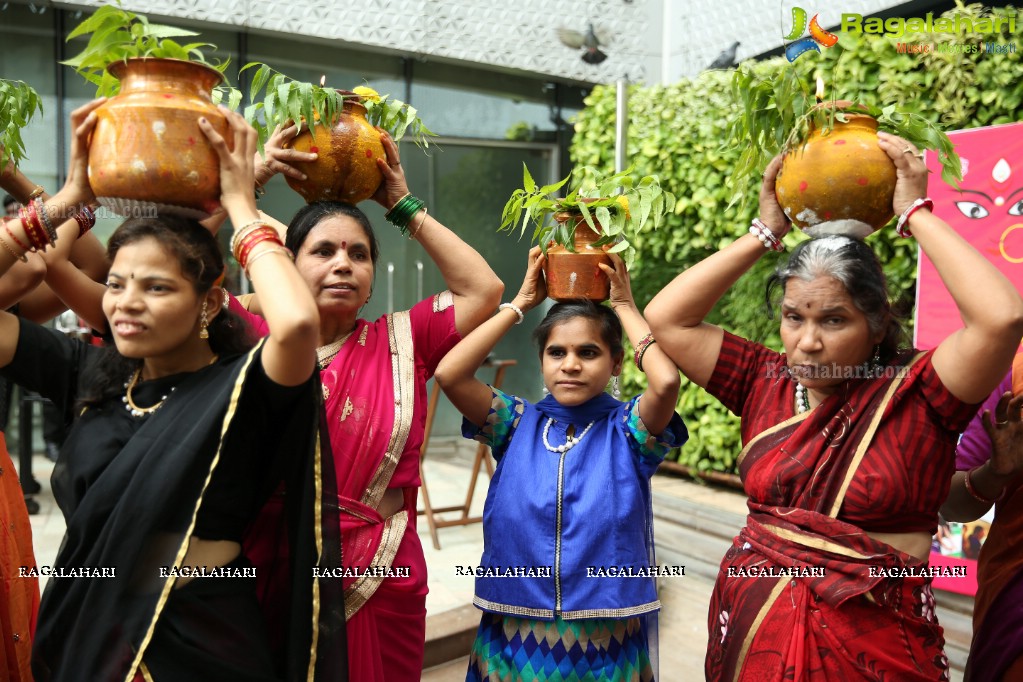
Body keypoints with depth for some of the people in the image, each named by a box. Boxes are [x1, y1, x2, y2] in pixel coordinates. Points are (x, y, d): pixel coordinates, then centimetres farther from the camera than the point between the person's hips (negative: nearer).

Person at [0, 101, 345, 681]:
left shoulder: (243, 387, -16)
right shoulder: (92, 376, 0)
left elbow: (297, 322, -37)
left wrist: (241, 207, -23)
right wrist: (70, 198, -6)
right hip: (82, 634, 5)